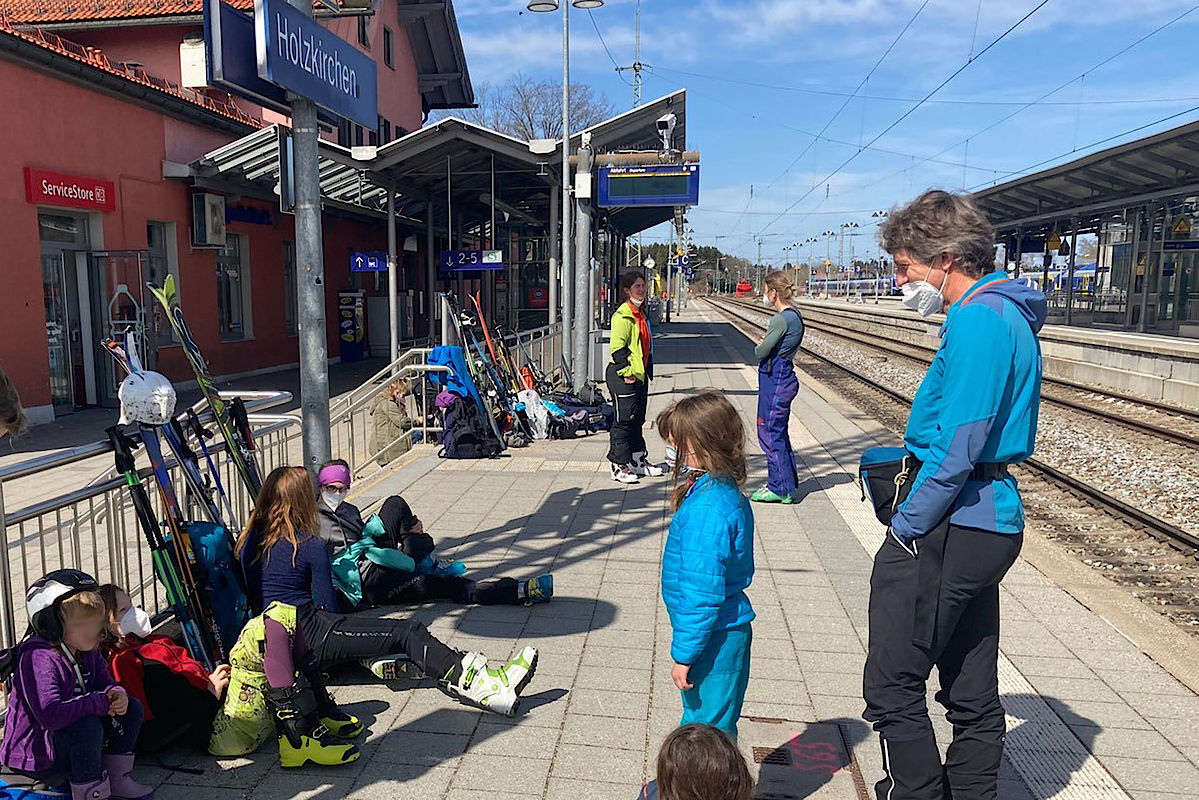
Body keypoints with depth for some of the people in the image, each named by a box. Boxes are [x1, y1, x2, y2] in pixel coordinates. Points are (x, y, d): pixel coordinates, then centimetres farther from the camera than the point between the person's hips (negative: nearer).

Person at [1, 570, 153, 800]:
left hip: (69, 734, 9)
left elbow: (104, 682, 8)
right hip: (33, 753, -9)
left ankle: (116, 778, 3)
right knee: (88, 726, -35)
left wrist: (117, 694, -17)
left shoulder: (88, 651, 1)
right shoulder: (38, 659, -28)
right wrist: (101, 702, -30)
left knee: (132, 709, 0)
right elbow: (50, 714, -38)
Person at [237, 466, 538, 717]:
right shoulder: (310, 546, -11)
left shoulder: (248, 540, 10)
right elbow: (327, 607, -5)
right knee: (408, 633, -14)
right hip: (308, 640, -9)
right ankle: (485, 686, -21)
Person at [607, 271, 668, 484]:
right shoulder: (623, 316, -15)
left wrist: (646, 370, 20)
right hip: (623, 377, -10)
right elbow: (617, 348, -19)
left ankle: (638, 461, 26)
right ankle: (619, 466, 5)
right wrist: (627, 373, -19)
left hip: (639, 375, 10)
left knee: (637, 419, 16)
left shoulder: (641, 314, 16)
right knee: (623, 420, -4)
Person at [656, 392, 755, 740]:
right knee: (698, 722, 23)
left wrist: (684, 655, -17)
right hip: (726, 630, 10)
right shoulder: (727, 492, 5)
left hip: (714, 640, -10)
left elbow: (702, 593, -25)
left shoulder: (707, 509, -27)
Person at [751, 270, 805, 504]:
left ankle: (780, 489, 7)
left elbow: (760, 353, -16)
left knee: (770, 433, -1)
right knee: (779, 433, 17)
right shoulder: (794, 316, 12)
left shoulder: (781, 320, -19)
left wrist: (758, 347, 4)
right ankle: (787, 484, 26)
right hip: (784, 378, 10)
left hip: (775, 380, -10)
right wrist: (764, 347, -1)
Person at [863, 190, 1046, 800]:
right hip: (990, 522, 11)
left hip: (949, 526, -11)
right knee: (973, 692, 19)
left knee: (892, 687, -1)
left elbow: (957, 449, -22)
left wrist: (907, 527, -13)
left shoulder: (977, 320, -17)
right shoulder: (1008, 314, 15)